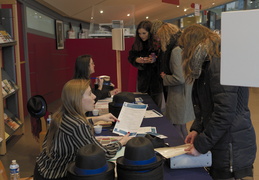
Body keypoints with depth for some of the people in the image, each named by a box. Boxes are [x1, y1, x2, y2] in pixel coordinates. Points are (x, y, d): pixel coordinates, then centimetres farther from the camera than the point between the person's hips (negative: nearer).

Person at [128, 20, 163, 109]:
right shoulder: (137, 44, 4)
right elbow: (131, 57, 10)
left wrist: (154, 60, -29)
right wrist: (136, 60, -10)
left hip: (156, 79, -4)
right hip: (143, 79, 4)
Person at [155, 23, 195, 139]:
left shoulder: (176, 51, -20)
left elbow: (179, 78, -24)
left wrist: (165, 77, -8)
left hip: (179, 98, -10)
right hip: (187, 95, 10)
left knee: (177, 128, 0)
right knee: (182, 127, 20)